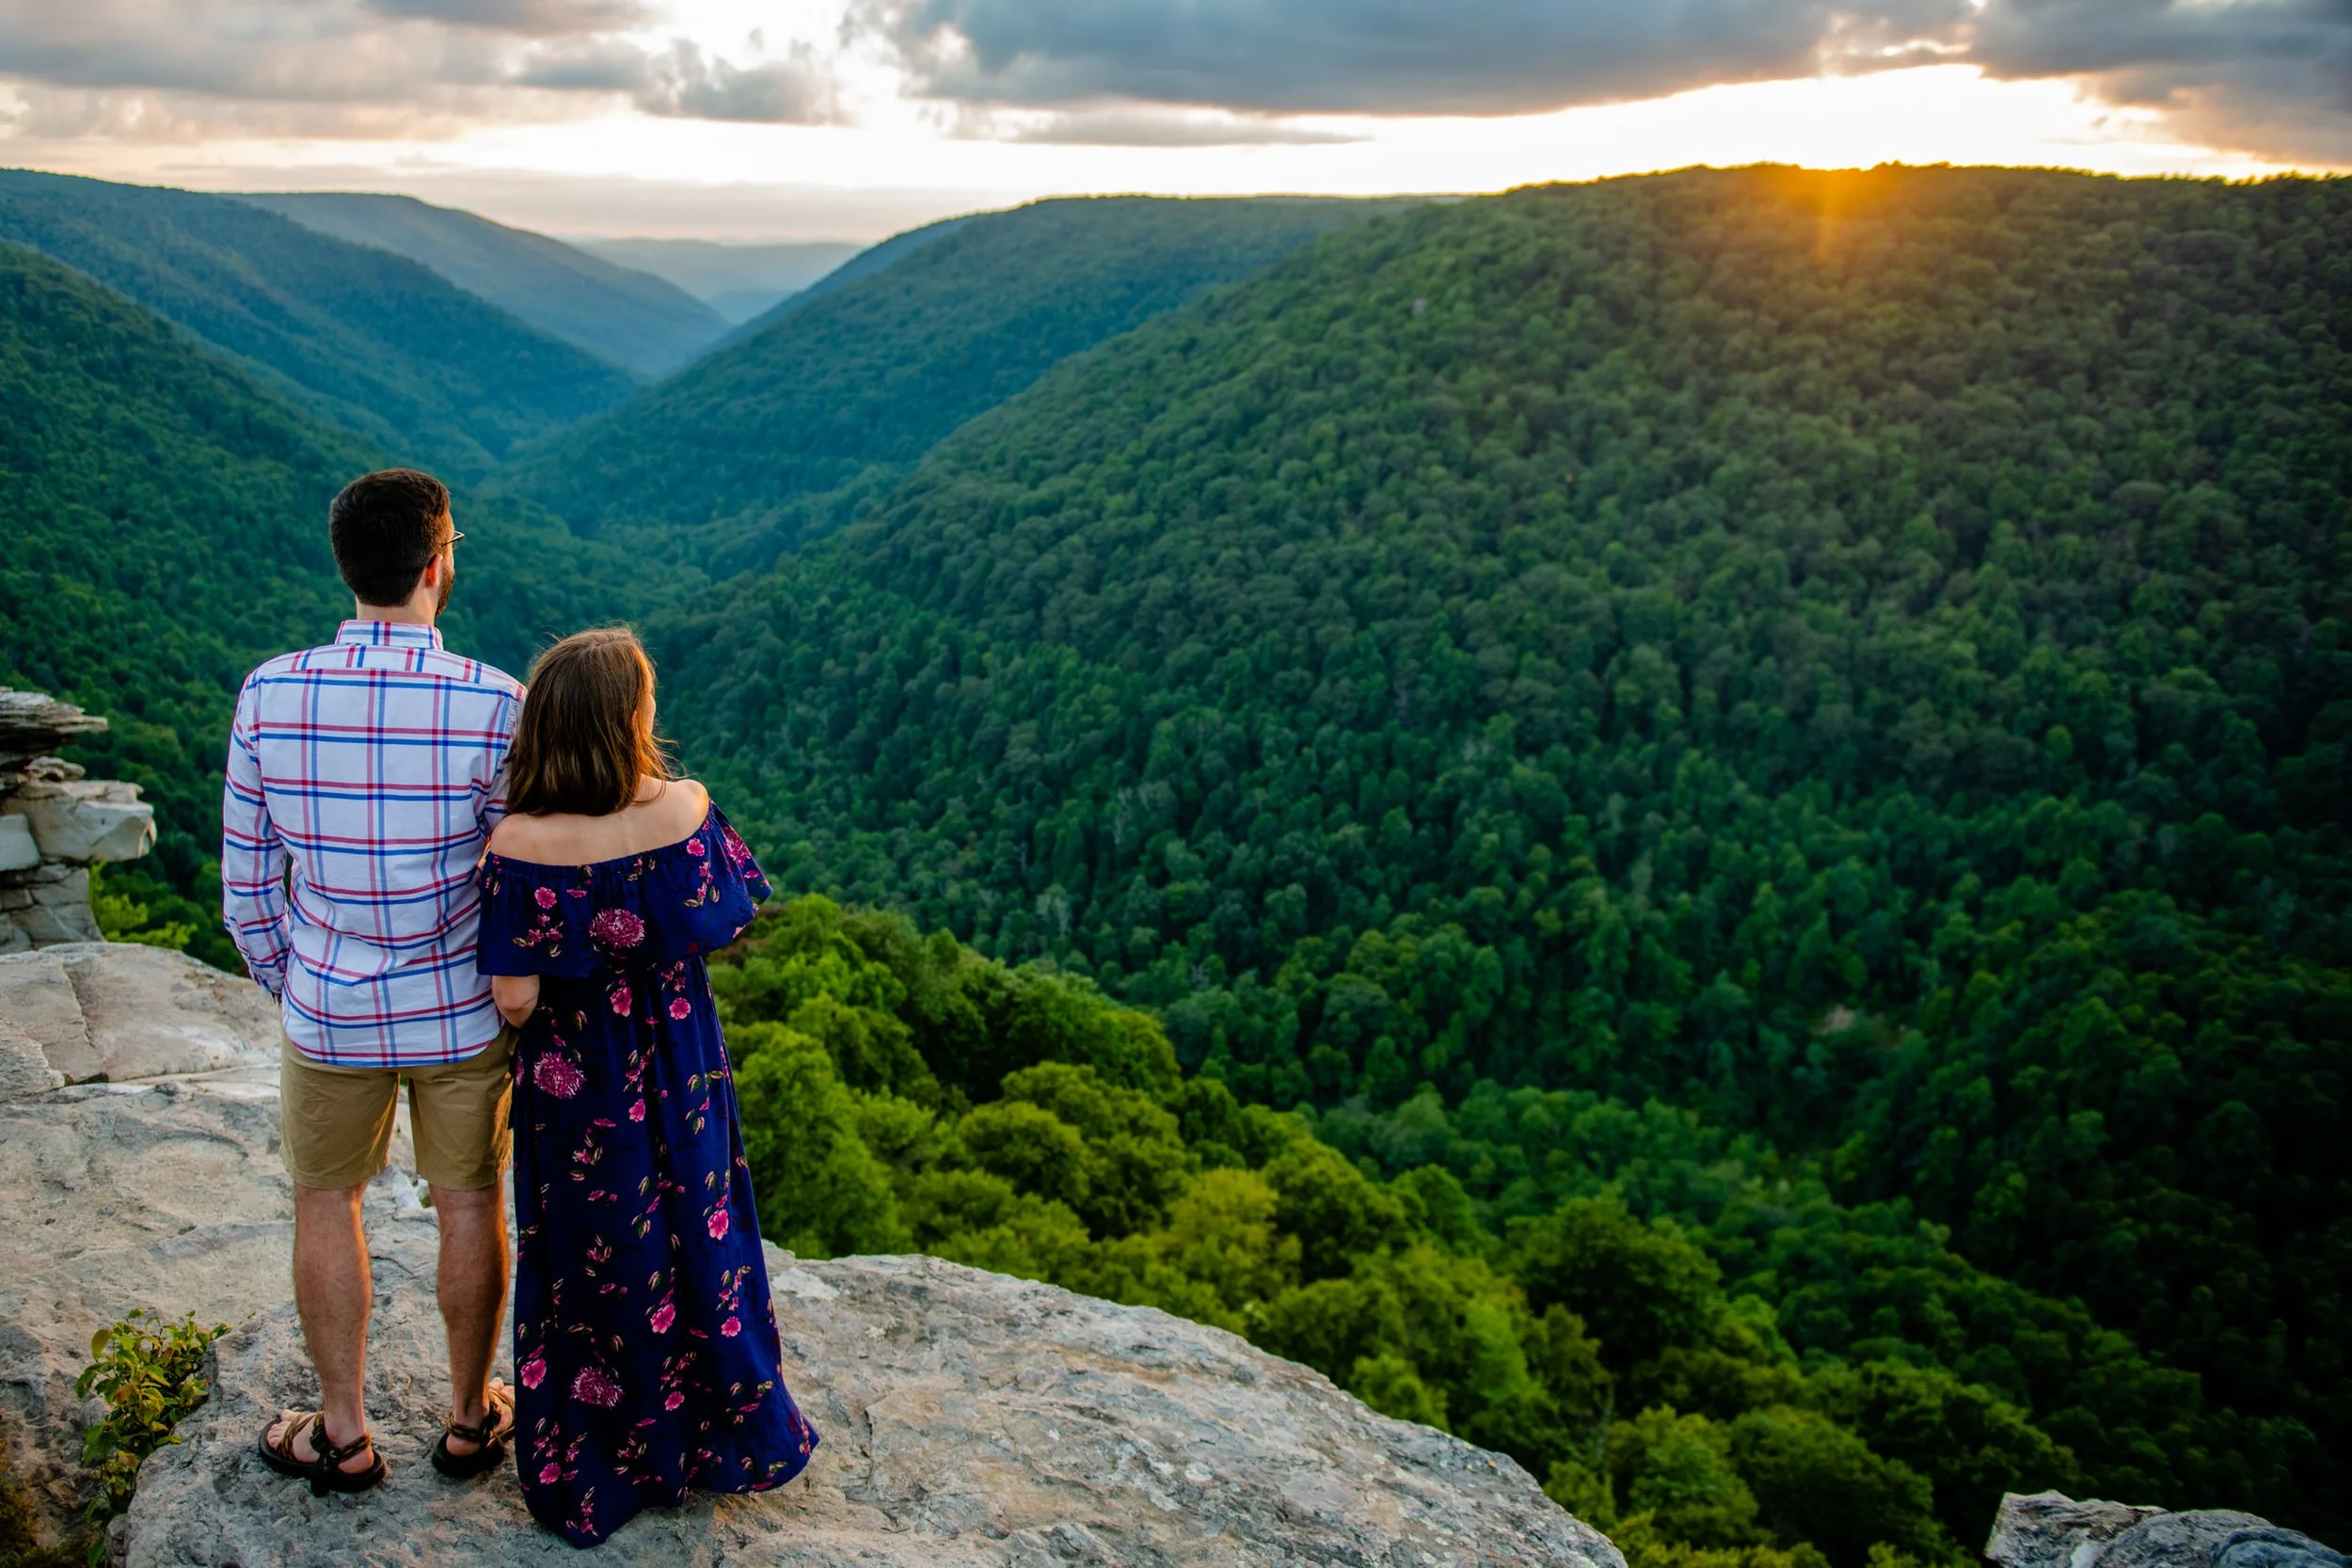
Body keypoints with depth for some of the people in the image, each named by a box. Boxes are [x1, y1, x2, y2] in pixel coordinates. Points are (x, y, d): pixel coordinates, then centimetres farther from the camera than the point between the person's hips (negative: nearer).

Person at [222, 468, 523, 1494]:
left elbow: (246, 882, -1)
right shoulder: (491, 704, -19)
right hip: (465, 1012, -1)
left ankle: (343, 1437, 34)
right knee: (469, 1204, 17)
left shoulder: (268, 696, -11)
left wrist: (285, 984, 15)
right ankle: (471, 1419, 34)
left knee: (326, 1205, 20)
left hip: (329, 1012, 2)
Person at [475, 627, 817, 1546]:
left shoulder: (520, 843, -21)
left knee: (582, 1260, 17)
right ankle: (725, 1437, 37)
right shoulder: (683, 809, -20)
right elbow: (729, 927, -5)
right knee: (696, 1237, 20)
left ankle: (586, 1475, 34)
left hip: (570, 1083, -1)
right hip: (681, 1073, 1)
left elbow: (515, 998, -19)